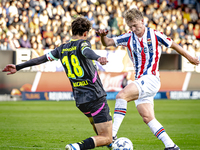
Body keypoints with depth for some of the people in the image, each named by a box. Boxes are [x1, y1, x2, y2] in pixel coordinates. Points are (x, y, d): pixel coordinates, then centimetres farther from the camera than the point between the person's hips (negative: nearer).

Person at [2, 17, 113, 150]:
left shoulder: (62, 49, 12)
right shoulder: (82, 43, -6)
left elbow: (42, 58, 15)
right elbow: (86, 51, -29)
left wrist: (18, 67, 23)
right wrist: (98, 58, -50)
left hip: (80, 101, 7)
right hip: (96, 97, -7)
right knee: (106, 139, -11)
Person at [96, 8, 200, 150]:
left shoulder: (154, 35, -1)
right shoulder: (128, 37, 10)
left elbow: (173, 45, 11)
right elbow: (108, 42, 7)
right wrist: (103, 36, -16)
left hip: (151, 78, -6)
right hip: (140, 81, 6)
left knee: (121, 95, -24)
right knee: (148, 118, 1)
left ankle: (112, 134, -28)